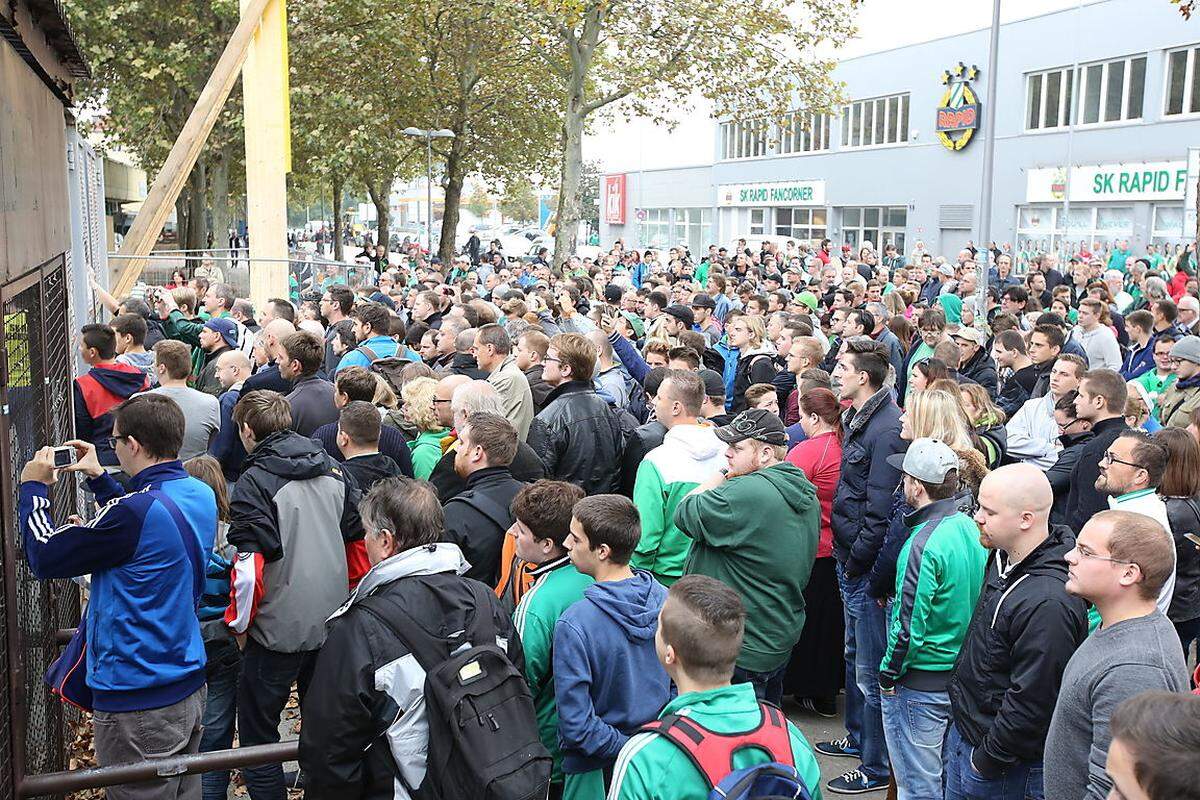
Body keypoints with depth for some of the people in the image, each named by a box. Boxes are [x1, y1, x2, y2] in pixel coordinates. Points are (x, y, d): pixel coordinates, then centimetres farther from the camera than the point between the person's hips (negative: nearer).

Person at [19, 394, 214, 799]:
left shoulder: (137, 510, -24)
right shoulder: (200, 494, 2)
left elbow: (43, 556, -14)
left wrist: (33, 487, 0)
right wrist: (99, 477, 23)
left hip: (138, 703, -8)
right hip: (189, 687, 8)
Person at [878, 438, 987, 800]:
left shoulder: (924, 544, -24)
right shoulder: (972, 528, 1)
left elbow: (909, 626, -22)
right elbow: (973, 604, 10)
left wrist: (888, 674, -9)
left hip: (920, 682, -8)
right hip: (962, 674, 8)